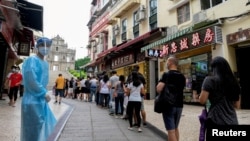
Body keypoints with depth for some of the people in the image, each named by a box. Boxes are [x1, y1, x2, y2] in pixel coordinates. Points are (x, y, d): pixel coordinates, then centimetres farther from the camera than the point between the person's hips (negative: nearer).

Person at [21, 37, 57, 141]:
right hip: (32, 102, -9)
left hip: (42, 101, 9)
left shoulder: (46, 64, 12)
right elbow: (31, 81, -23)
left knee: (47, 126, 18)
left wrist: (44, 94, 11)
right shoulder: (31, 60, -14)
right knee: (33, 132, 2)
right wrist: (44, 94, -15)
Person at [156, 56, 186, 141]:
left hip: (169, 105, -7)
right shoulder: (182, 76, 8)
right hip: (179, 105, 7)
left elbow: (158, 89, -23)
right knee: (175, 128, 21)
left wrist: (162, 94, -3)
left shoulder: (166, 75, -13)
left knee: (171, 130, -1)